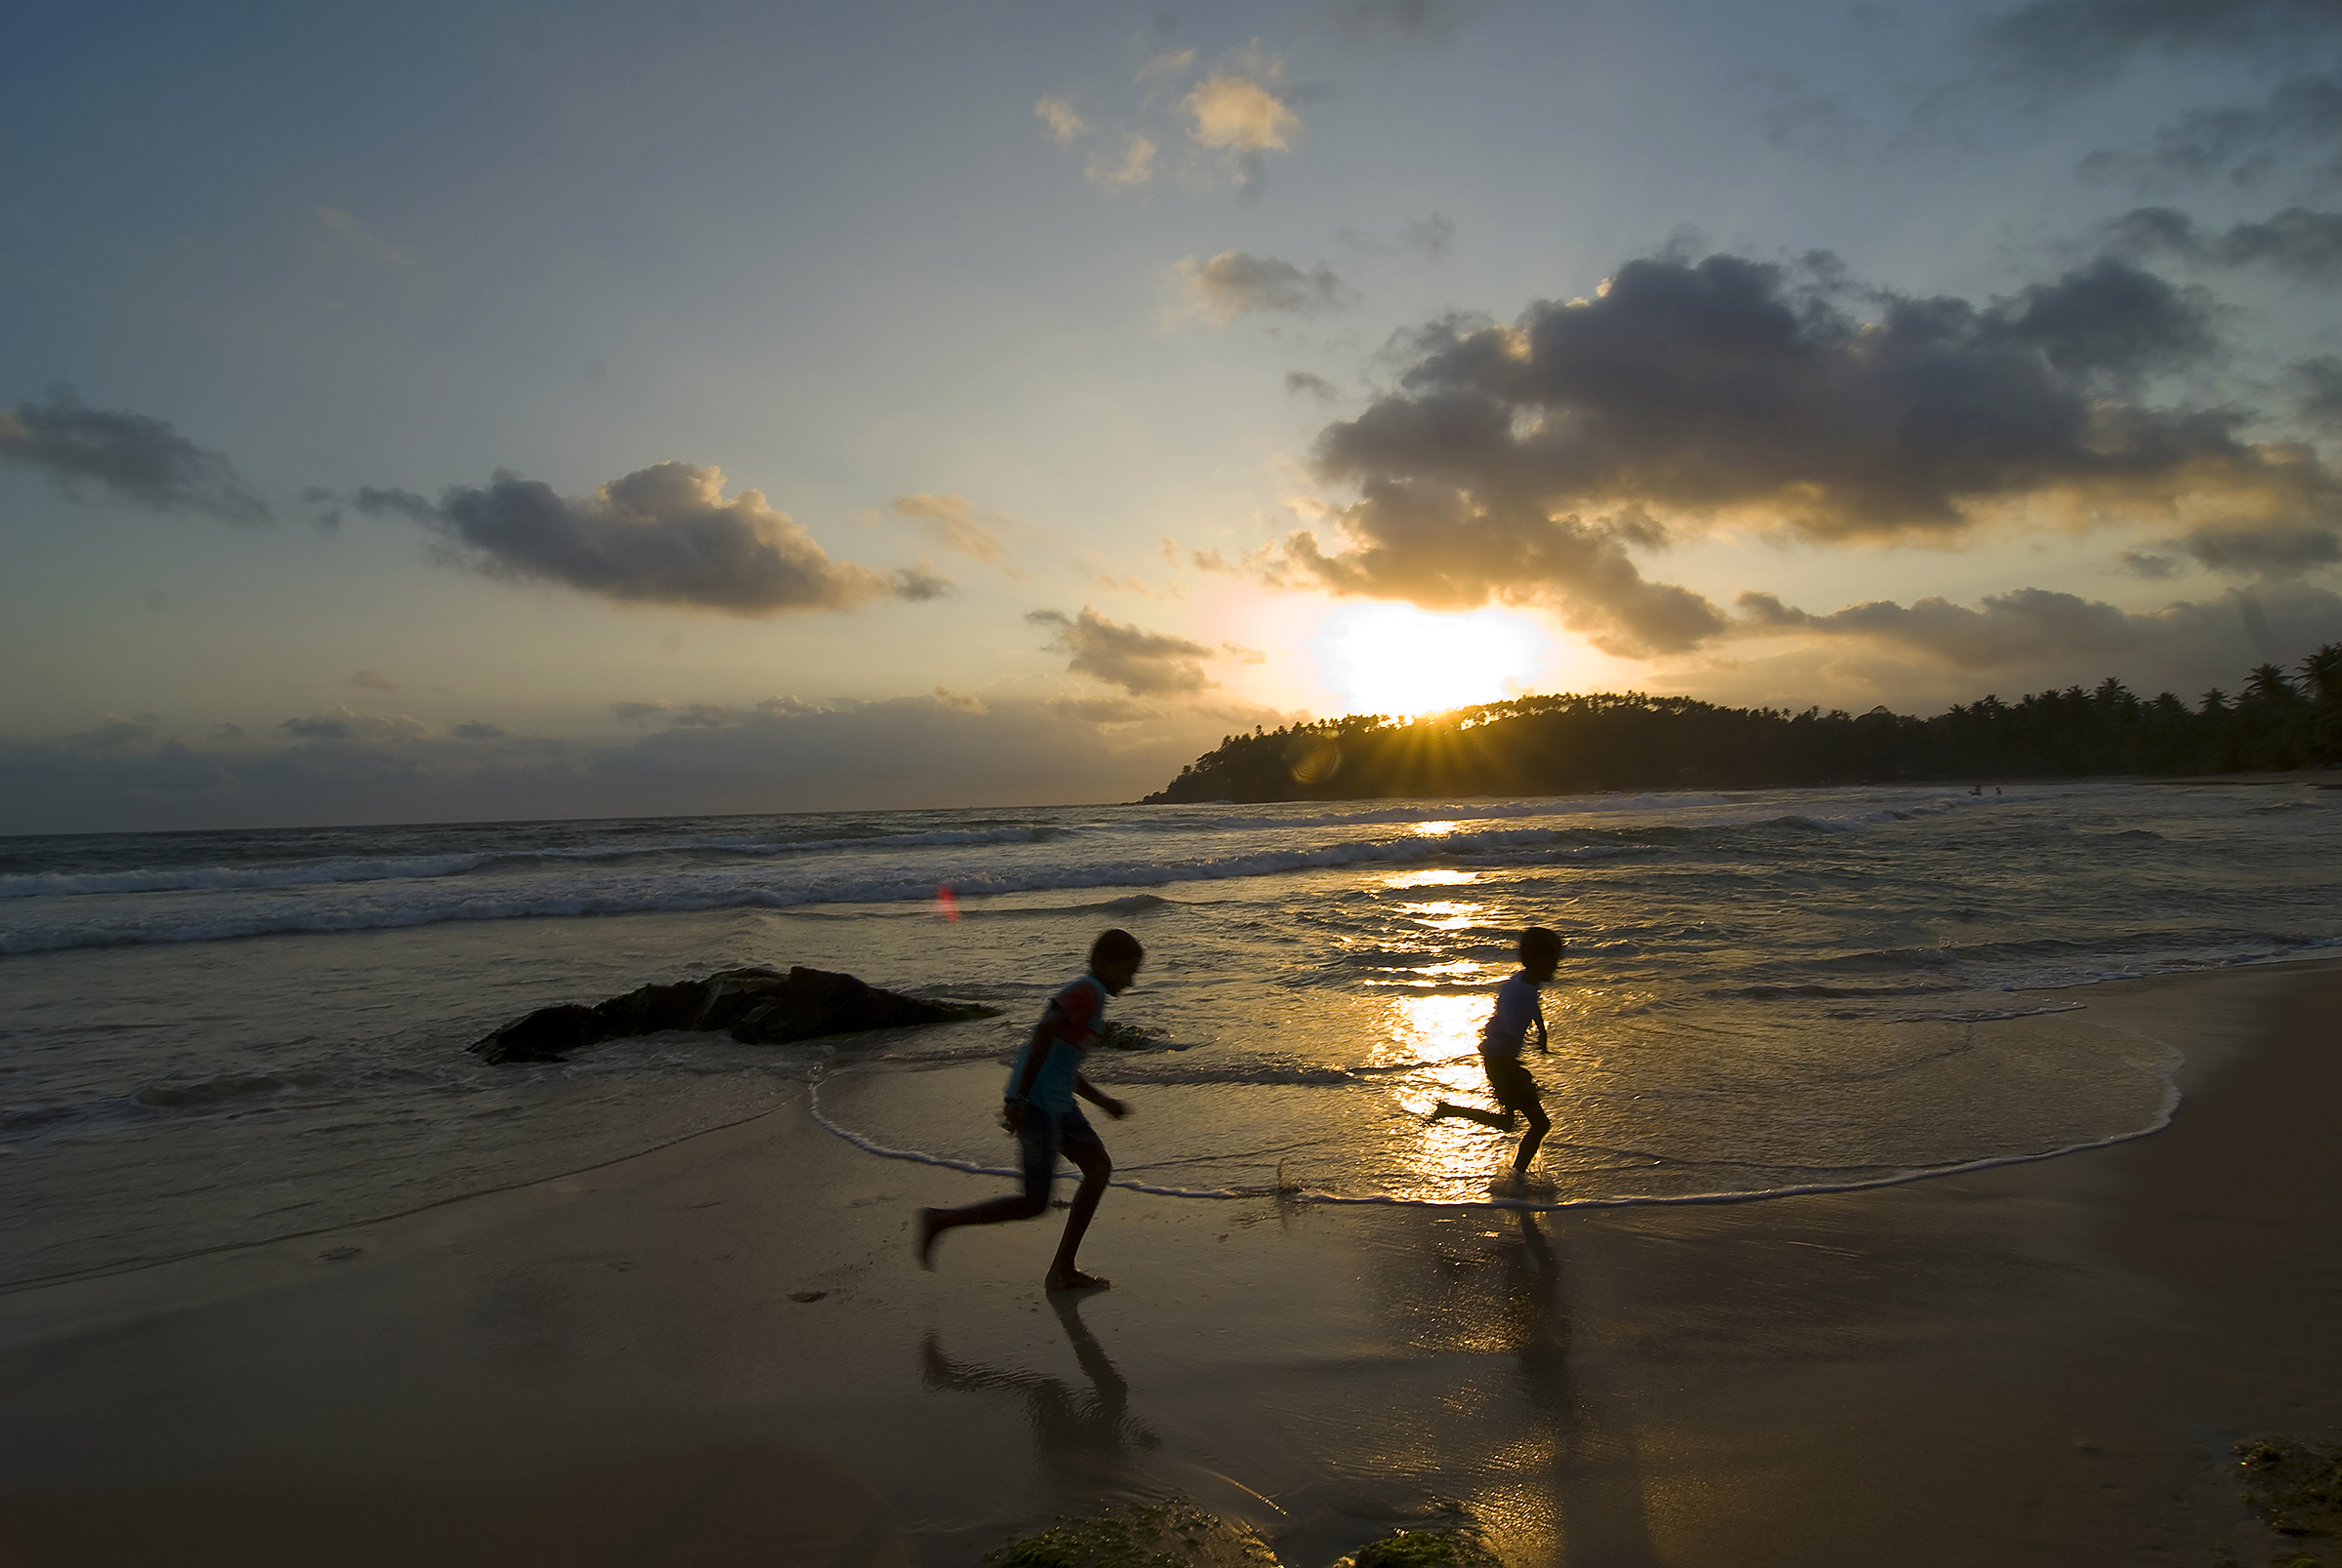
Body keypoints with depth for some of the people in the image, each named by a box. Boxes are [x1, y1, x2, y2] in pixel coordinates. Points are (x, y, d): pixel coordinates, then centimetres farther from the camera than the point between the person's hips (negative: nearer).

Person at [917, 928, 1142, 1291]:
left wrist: (1105, 1102, 25)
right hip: (1037, 1104, -10)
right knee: (1034, 1203, -2)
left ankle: (1063, 1270, 15)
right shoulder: (1088, 992, -10)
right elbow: (1045, 1031, -26)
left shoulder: (1083, 996, 21)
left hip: (1056, 1104, 10)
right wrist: (1019, 1098, -28)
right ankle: (940, 1220, 8)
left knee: (1099, 1167, 10)